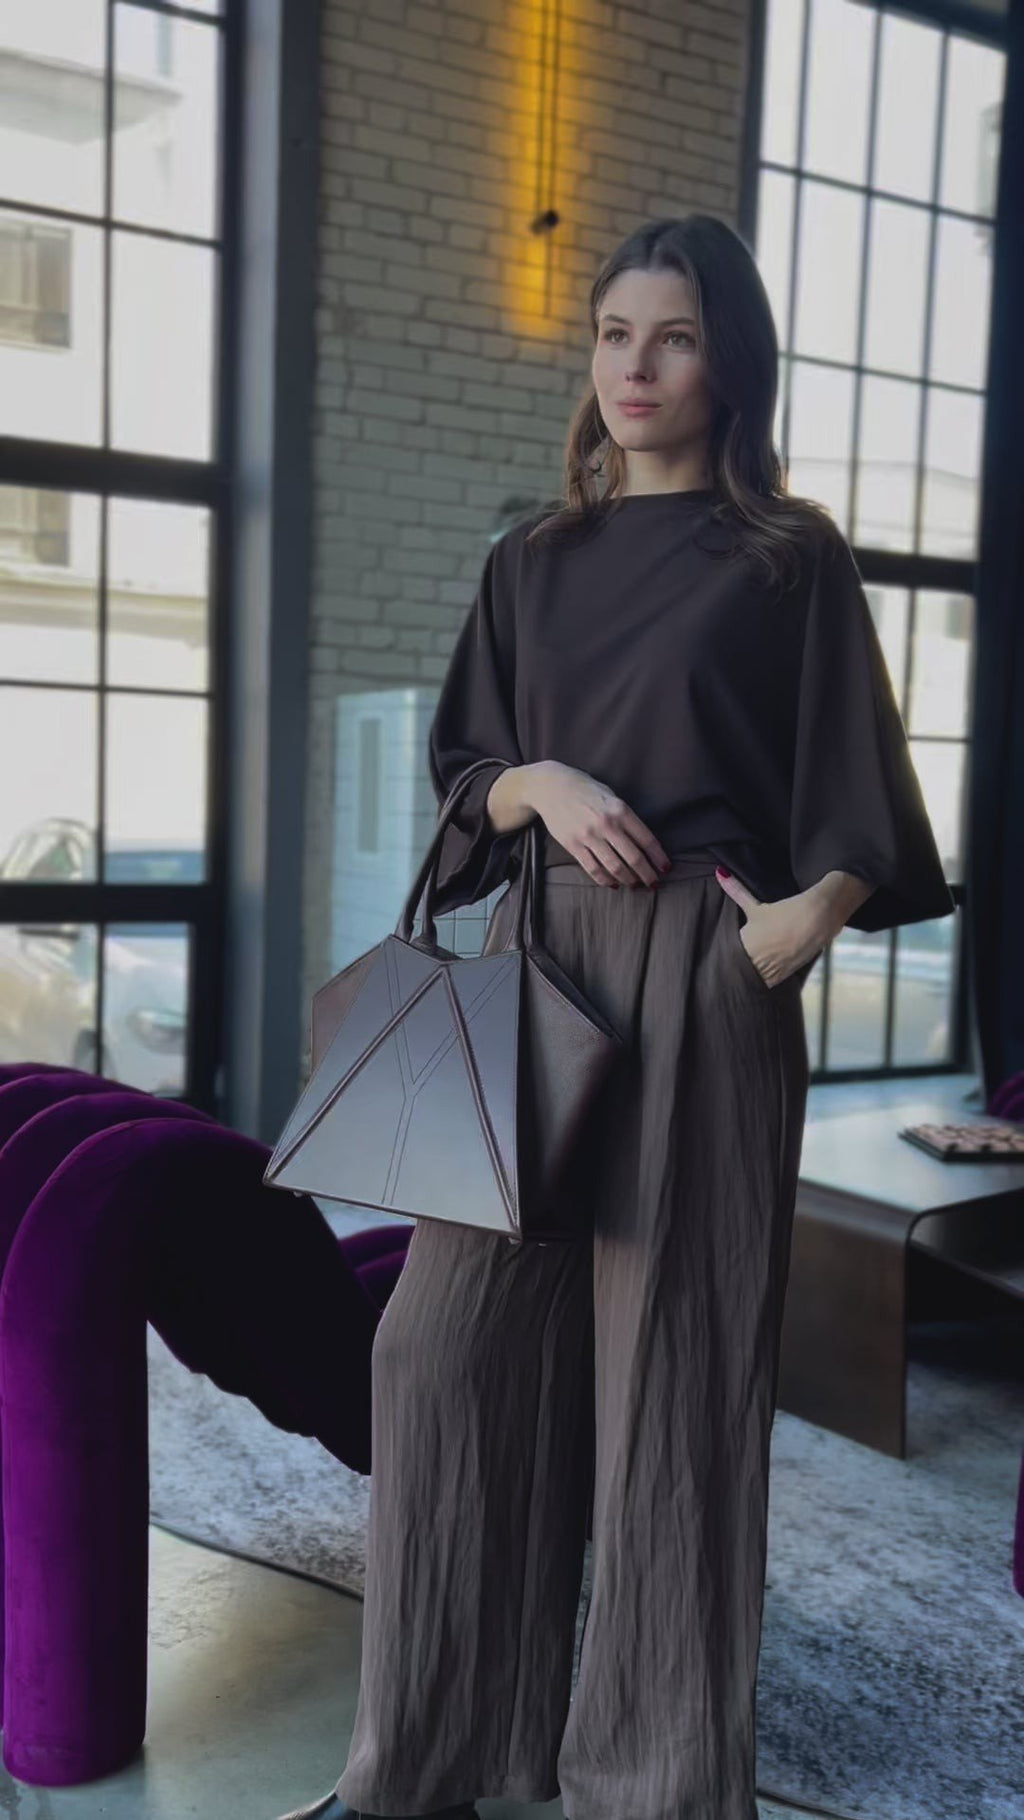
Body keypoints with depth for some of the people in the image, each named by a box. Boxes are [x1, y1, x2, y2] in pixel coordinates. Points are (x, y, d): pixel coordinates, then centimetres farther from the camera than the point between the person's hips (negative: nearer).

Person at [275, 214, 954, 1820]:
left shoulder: (792, 559, 4)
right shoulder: (533, 561, 15)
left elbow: (857, 795, 0)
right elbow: (464, 769, 15)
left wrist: (814, 908, -19)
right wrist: (541, 785, -7)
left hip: (705, 979, -4)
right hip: (536, 960, 4)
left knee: (671, 1354, 0)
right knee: (452, 1338, 2)